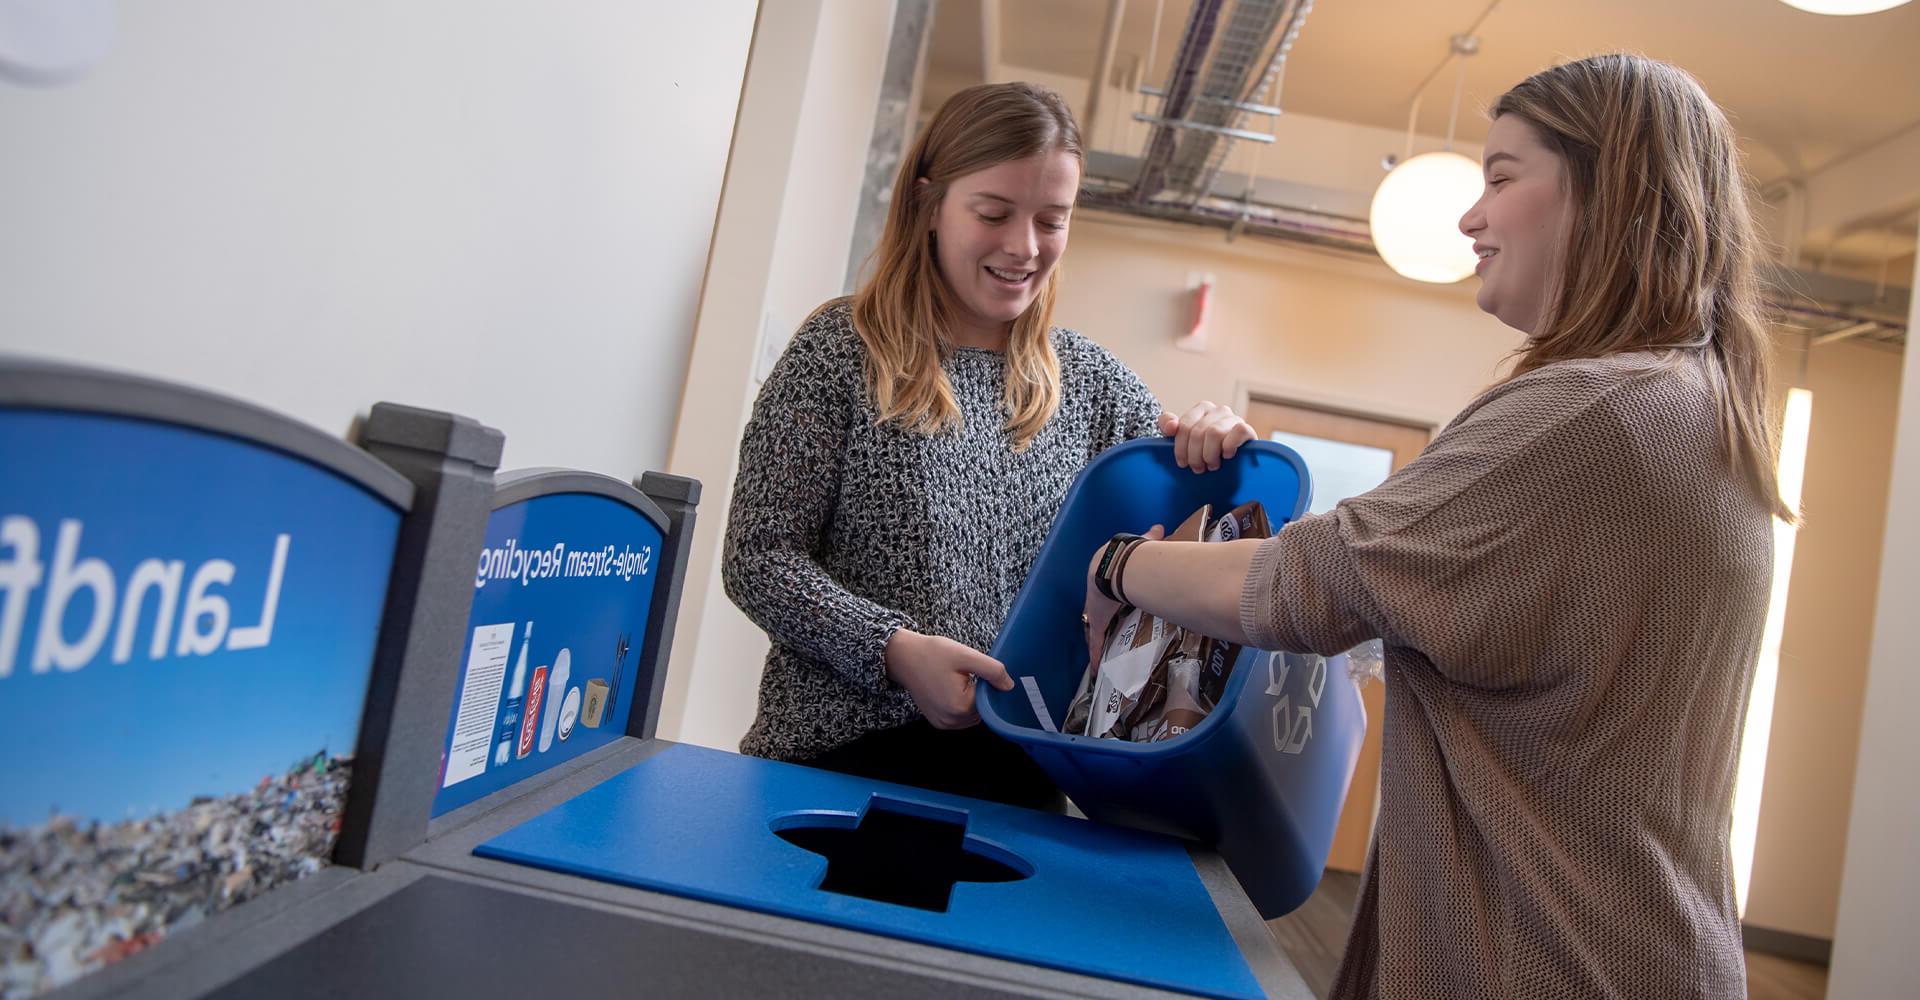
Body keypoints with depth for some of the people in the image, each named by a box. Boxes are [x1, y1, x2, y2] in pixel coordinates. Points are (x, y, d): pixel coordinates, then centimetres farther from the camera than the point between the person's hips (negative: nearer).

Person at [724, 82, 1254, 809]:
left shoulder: (1089, 379, 5)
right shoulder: (842, 350, -6)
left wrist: (1219, 447, -11)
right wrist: (896, 649, -21)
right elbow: (759, 559, -8)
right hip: (842, 751, -3)